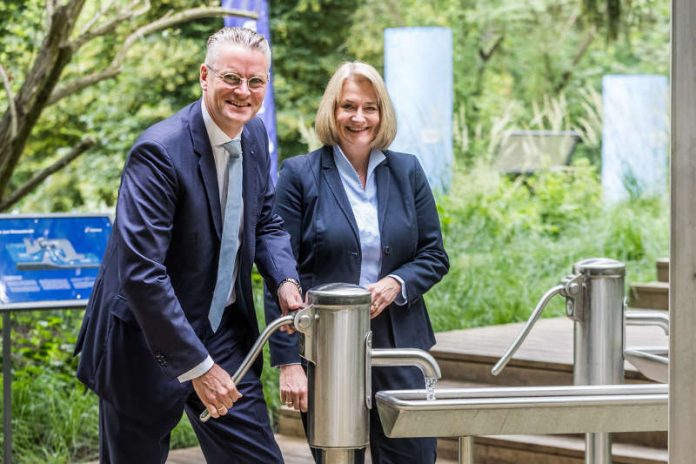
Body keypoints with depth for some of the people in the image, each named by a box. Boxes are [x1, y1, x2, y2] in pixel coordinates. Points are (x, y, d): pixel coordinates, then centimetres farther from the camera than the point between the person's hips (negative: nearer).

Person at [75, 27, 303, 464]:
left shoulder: (255, 135, 1)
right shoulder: (159, 152, -23)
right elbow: (141, 272, -28)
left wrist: (285, 281, -6)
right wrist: (197, 366, -27)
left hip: (225, 336, 7)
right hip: (147, 342, -6)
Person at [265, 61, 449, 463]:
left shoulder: (407, 172, 9)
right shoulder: (300, 174, -1)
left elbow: (435, 256, 12)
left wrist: (397, 284, -11)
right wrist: (288, 362, -11)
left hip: (399, 347, 3)